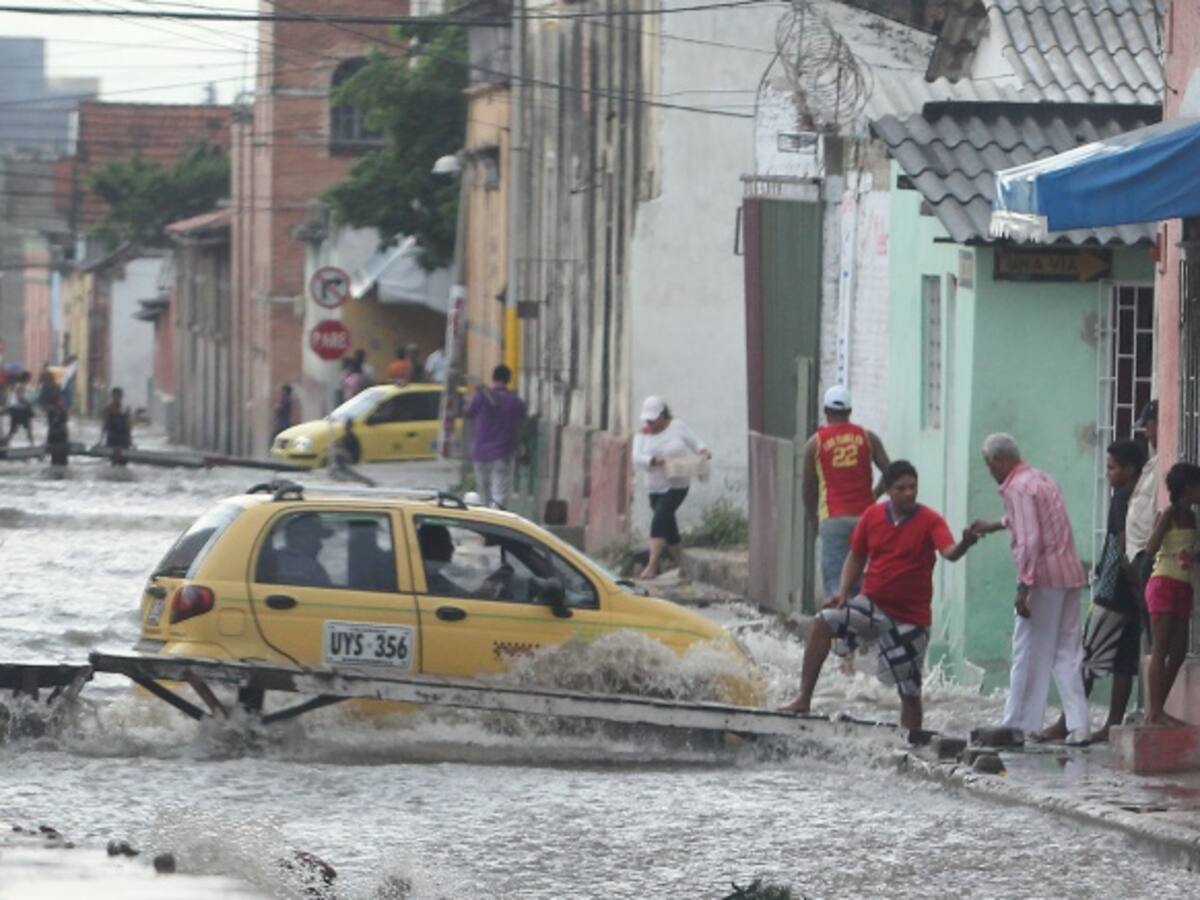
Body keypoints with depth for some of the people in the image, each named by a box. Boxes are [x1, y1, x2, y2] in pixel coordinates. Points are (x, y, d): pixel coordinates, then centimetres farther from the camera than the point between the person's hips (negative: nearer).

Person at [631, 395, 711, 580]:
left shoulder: (677, 427, -2)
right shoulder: (643, 434, 4)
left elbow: (696, 443, 3)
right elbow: (637, 458, -9)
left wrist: (703, 451, -20)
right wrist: (654, 461, -28)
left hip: (677, 485, -5)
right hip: (656, 487, 5)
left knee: (660, 520, -18)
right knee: (668, 525, 10)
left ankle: (652, 566, -24)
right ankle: (680, 564, 24)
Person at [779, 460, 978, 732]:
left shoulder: (930, 521, -9)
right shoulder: (872, 516, 1)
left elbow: (949, 552, -27)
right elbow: (856, 558, 12)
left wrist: (964, 544, -50)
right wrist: (842, 593, -2)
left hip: (911, 616, -3)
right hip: (873, 605, 3)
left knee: (910, 691, 1)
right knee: (823, 623, -21)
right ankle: (804, 700, -20)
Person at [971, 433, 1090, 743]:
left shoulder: (1018, 488, -11)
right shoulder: (1042, 479, 18)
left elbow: (1029, 540, -19)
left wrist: (1023, 587, -20)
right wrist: (992, 526, 48)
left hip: (1043, 578, -8)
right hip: (1070, 574, 8)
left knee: (1030, 653, 0)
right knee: (1068, 651, 8)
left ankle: (1020, 724, 4)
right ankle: (1078, 725, 1)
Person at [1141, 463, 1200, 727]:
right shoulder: (1169, 514, -9)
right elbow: (1151, 548, -19)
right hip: (1164, 584, -8)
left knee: (1178, 651, 6)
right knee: (1160, 650, -8)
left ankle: (1157, 709, 13)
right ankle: (1154, 712, -9)